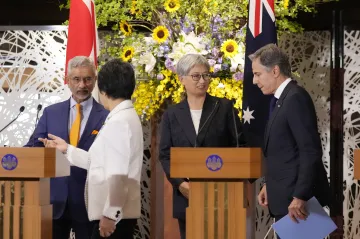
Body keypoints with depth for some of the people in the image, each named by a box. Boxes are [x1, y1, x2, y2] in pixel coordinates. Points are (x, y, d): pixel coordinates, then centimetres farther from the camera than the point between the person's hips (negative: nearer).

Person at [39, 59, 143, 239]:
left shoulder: (118, 122, -15)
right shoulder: (126, 117, 15)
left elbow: (118, 174, -21)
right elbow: (103, 162, 19)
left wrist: (110, 214, -22)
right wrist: (67, 149, 23)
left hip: (115, 214, -10)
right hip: (119, 212, 10)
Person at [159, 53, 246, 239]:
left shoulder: (225, 108, 6)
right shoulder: (172, 115, 9)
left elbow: (238, 146, 4)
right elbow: (165, 155, 6)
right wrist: (180, 183, -10)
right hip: (186, 195, 2)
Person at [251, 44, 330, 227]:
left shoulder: (296, 98, -15)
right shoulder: (281, 99, 15)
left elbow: (311, 151, -21)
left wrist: (300, 197, -23)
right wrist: (269, 185, 13)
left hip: (297, 200, -10)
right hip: (284, 198, 10)